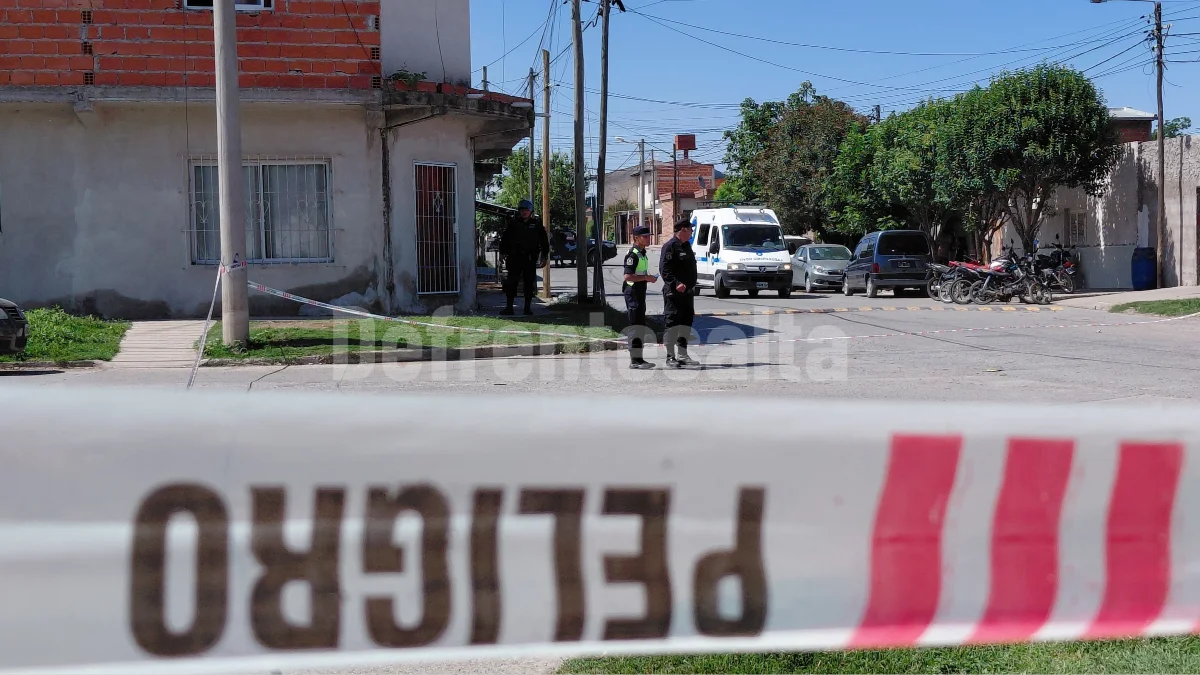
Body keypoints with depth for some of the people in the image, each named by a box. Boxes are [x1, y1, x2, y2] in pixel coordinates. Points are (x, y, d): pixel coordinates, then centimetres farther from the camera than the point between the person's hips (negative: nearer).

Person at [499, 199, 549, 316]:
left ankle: (528, 307, 11)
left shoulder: (536, 225, 7)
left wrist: (544, 256, 7)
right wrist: (503, 252, 3)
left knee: (529, 283, 4)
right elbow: (504, 239, 10)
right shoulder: (513, 224, 6)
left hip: (530, 259, 1)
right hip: (515, 258, -1)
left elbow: (544, 241, 12)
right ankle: (509, 307, -3)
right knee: (511, 282, -5)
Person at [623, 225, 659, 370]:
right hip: (633, 293, -10)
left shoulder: (642, 254, 17)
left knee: (640, 326, 13)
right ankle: (635, 360, -7)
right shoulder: (633, 255, -15)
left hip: (640, 293, 10)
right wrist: (646, 278, -19)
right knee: (636, 326, -9)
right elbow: (628, 276, -24)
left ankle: (638, 358, 19)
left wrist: (649, 278, 13)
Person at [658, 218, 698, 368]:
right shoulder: (670, 246, -12)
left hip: (687, 292, 9)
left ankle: (682, 355, 21)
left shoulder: (687, 246, 17)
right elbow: (664, 269, -21)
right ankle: (671, 357, -3)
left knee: (686, 323, 13)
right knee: (672, 323, -6)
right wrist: (676, 284, -30)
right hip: (674, 292, -9)